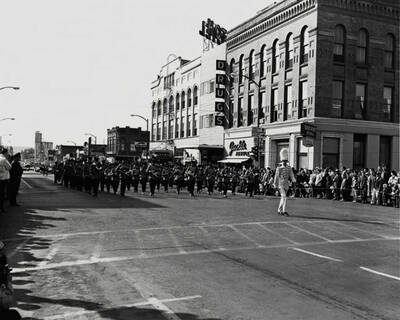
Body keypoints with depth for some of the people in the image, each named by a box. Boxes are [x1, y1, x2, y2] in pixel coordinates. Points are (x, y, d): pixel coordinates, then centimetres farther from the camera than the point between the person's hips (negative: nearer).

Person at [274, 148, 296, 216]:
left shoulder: (289, 168, 6)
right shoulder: (279, 168, -6)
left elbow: (291, 175, 2)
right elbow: (276, 177, 0)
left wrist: (293, 179, -17)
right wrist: (275, 184, 5)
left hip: (286, 185, 5)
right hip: (281, 185, -5)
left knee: (282, 198, 13)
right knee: (284, 197, -17)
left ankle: (279, 210, 25)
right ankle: (284, 211, -18)